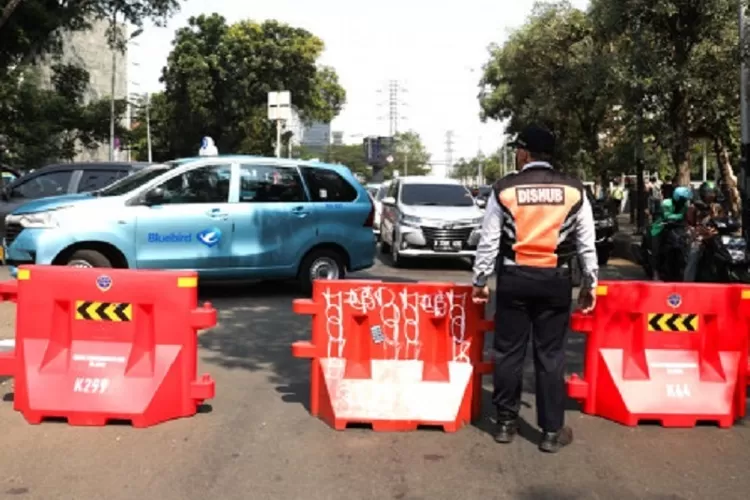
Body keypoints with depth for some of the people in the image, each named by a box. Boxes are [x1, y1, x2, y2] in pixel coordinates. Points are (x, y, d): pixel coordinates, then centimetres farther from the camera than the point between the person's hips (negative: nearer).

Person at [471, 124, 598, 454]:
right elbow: (586, 242, 3)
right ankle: (552, 431, 14)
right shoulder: (573, 189, 1)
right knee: (551, 355, 7)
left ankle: (506, 423, 21)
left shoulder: (504, 189, -3)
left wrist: (480, 281, 7)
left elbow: (488, 240, -1)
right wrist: (590, 283, 12)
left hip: (514, 277, -1)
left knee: (509, 351, 10)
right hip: (555, 279, 1)